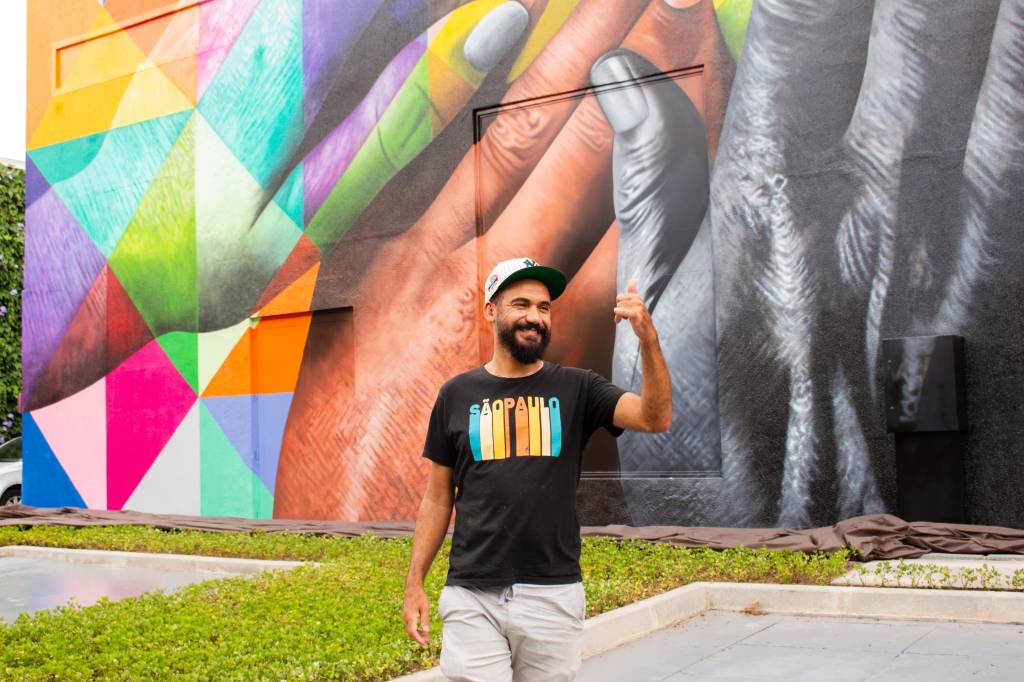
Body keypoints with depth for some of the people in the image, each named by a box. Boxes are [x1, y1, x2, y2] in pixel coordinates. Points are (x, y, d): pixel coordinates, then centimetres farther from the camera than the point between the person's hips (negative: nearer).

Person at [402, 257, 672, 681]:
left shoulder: (577, 389, 3)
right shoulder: (457, 395, 5)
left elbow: (656, 419, -13)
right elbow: (438, 498, 8)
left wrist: (648, 339, -26)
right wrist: (414, 583, 4)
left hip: (553, 595, 0)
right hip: (472, 597, 0)